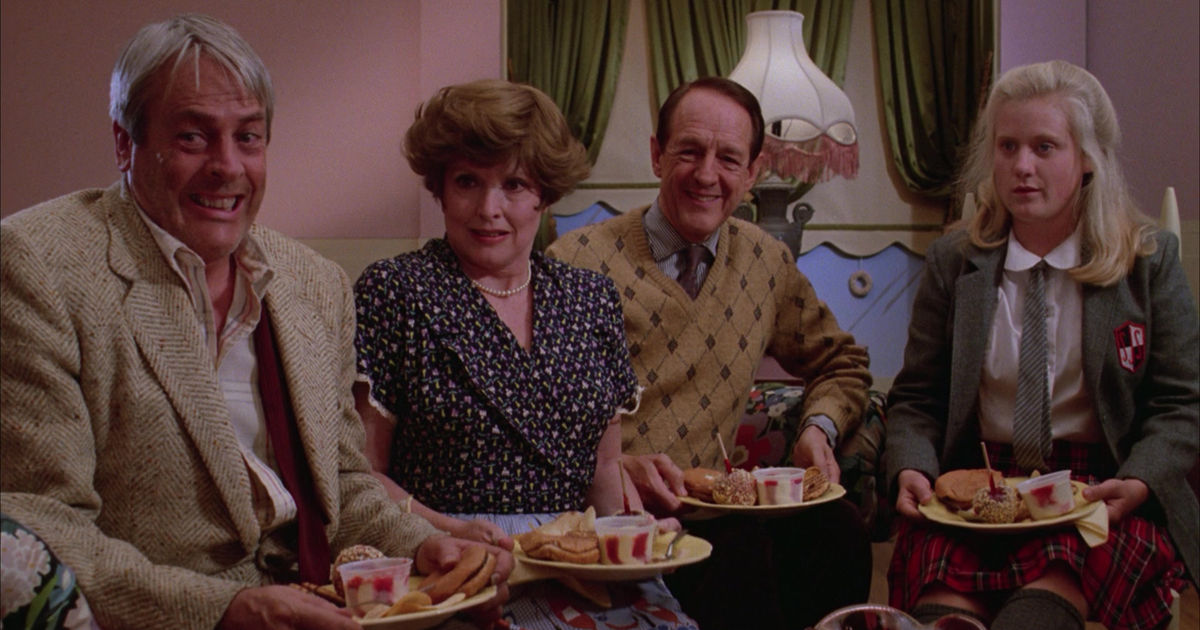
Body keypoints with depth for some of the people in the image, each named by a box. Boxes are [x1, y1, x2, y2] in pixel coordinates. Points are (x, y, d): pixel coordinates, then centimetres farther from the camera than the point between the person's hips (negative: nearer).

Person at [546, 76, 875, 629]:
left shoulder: (766, 263, 10)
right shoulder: (578, 265, -7)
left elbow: (839, 363, 26)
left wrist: (819, 428, 5)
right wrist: (615, 467, -24)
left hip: (708, 509, 5)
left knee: (836, 530, -25)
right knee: (740, 546, -33)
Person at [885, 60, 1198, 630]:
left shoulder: (1150, 259, 7)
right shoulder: (953, 261, 10)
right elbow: (916, 399, 12)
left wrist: (1136, 484, -12)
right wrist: (911, 470, -9)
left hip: (1101, 492, -1)